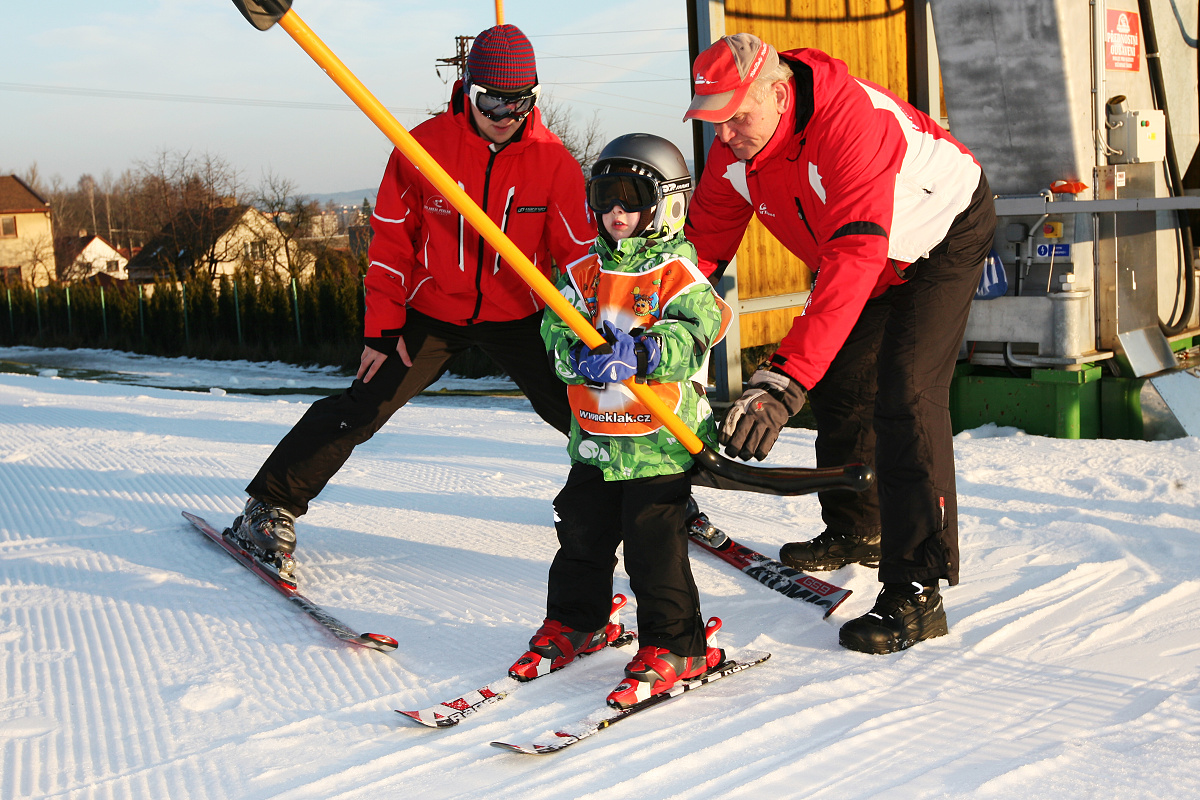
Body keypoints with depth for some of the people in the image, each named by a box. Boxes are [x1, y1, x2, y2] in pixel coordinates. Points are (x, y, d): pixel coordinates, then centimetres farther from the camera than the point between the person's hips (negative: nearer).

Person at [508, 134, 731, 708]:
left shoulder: (679, 275, -7)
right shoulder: (584, 272, 8)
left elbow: (691, 335, -20)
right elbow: (556, 325, -3)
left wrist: (641, 351, -37)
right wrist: (579, 355, -24)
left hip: (661, 441, -5)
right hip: (595, 440, 6)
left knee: (654, 543, -5)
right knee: (581, 533, 14)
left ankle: (675, 644, 8)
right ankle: (575, 622, 34)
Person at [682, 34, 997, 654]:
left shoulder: (852, 120, -41)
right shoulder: (733, 156, -18)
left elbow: (855, 259, -50)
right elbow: (702, 246, -10)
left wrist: (784, 378, -57)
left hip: (946, 239, -8)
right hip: (859, 255, 8)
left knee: (903, 398, -21)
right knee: (838, 387, 15)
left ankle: (916, 593, -18)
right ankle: (856, 528, 40)